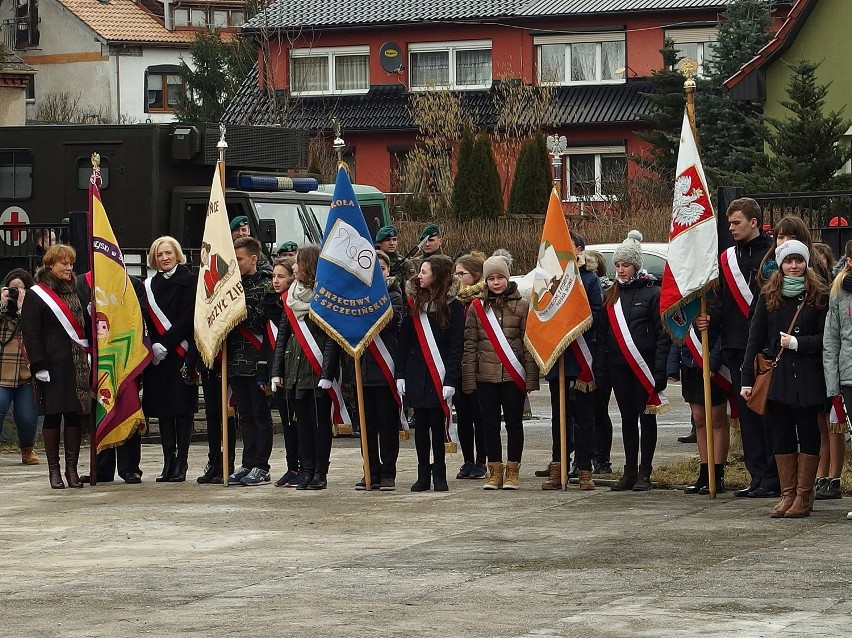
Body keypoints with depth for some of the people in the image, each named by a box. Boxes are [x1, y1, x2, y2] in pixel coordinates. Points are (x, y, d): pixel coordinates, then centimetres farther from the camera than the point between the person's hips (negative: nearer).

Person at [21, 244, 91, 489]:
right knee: (52, 416, -1)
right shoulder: (36, 295, -2)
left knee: (75, 416, 3)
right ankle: (54, 469, 5)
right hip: (52, 366, -5)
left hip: (77, 365, 5)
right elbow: (30, 333, -7)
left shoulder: (75, 292, 16)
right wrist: (39, 366, -14)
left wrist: (89, 360, 13)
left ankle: (72, 468, 9)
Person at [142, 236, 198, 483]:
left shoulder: (189, 281, -2)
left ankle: (181, 462, -1)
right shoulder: (150, 285, 13)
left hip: (182, 352, -5)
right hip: (158, 355, 5)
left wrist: (166, 343, -13)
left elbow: (188, 318, -9)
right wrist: (155, 345, -6)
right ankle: (168, 461, 8)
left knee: (182, 408, -3)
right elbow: (150, 319, 10)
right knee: (163, 409, 4)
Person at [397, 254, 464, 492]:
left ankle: (439, 475, 8)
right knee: (420, 425, 5)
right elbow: (404, 341, 7)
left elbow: (456, 347, -7)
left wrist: (451, 381, -13)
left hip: (439, 375, -3)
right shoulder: (414, 303, 9)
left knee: (437, 424, -1)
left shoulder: (453, 307, -3)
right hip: (416, 374, 4)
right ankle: (423, 475, 10)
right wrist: (400, 374, 1)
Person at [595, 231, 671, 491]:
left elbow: (663, 334, -9)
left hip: (644, 365, -5)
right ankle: (630, 471, 14)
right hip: (618, 365, 5)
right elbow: (602, 333, 12)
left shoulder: (652, 293, -5)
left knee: (646, 417, 1)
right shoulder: (612, 295, 12)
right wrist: (600, 367, 3)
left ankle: (645, 473, 5)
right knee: (627, 418, 9)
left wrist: (659, 370, -16)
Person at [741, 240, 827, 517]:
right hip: (777, 377, 2)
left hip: (808, 377, -2)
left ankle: (804, 495, 8)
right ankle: (787, 494, 12)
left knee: (808, 433, 3)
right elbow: (755, 339, 6)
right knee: (782, 435, 5)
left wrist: (797, 343, -14)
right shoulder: (768, 297, 7)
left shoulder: (819, 296, 0)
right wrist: (747, 379, 1)